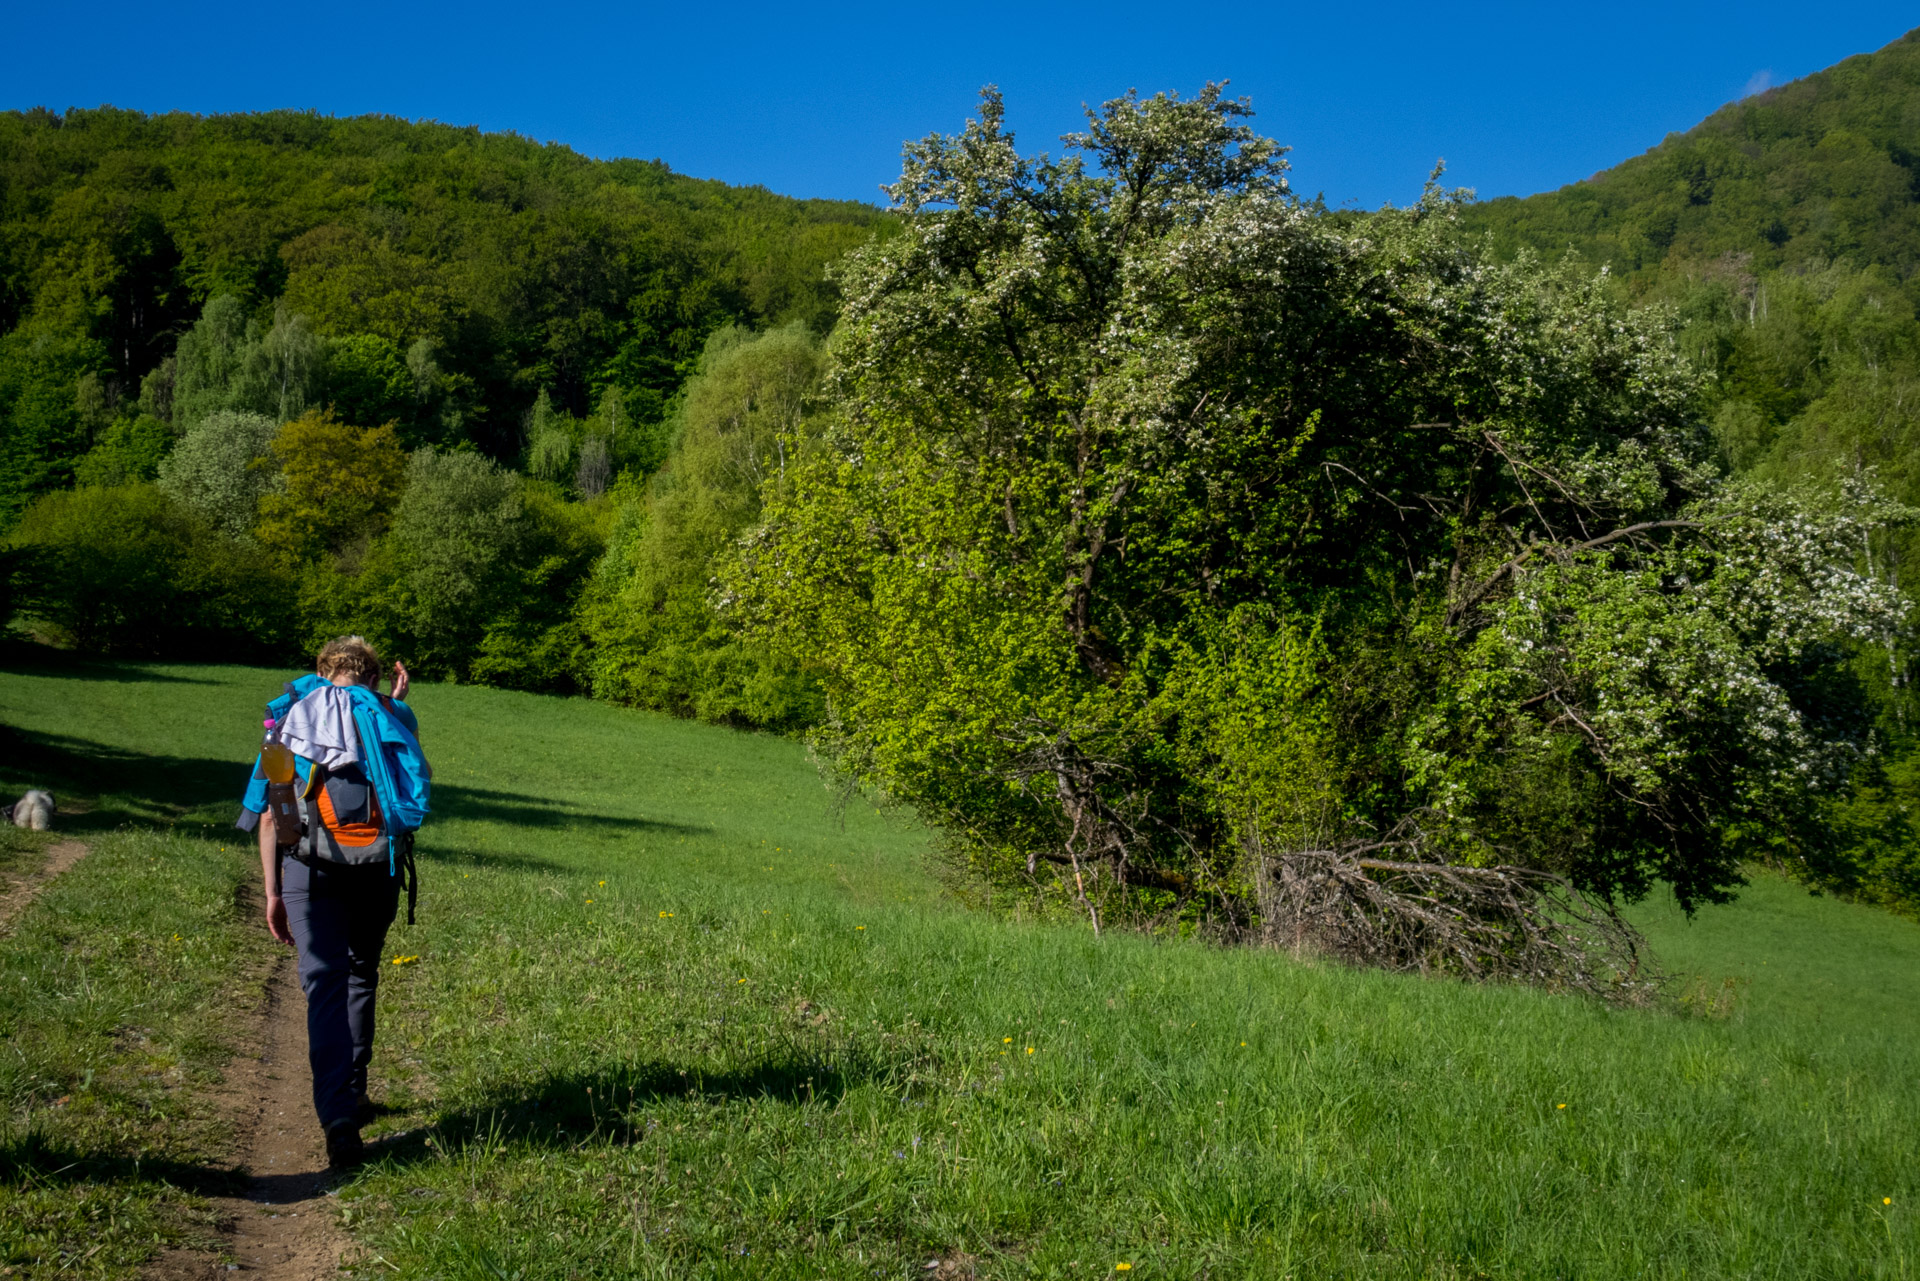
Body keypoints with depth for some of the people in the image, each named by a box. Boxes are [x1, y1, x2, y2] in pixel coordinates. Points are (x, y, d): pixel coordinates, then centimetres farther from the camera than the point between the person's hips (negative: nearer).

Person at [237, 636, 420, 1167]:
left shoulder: (292, 717, 12)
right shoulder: (393, 714, 11)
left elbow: (268, 814, 7)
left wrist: (273, 894, 9)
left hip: (311, 868, -1)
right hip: (377, 867, 1)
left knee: (325, 984, -2)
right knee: (360, 977, 20)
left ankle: (339, 1118, -14)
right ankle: (351, 1096, 28)